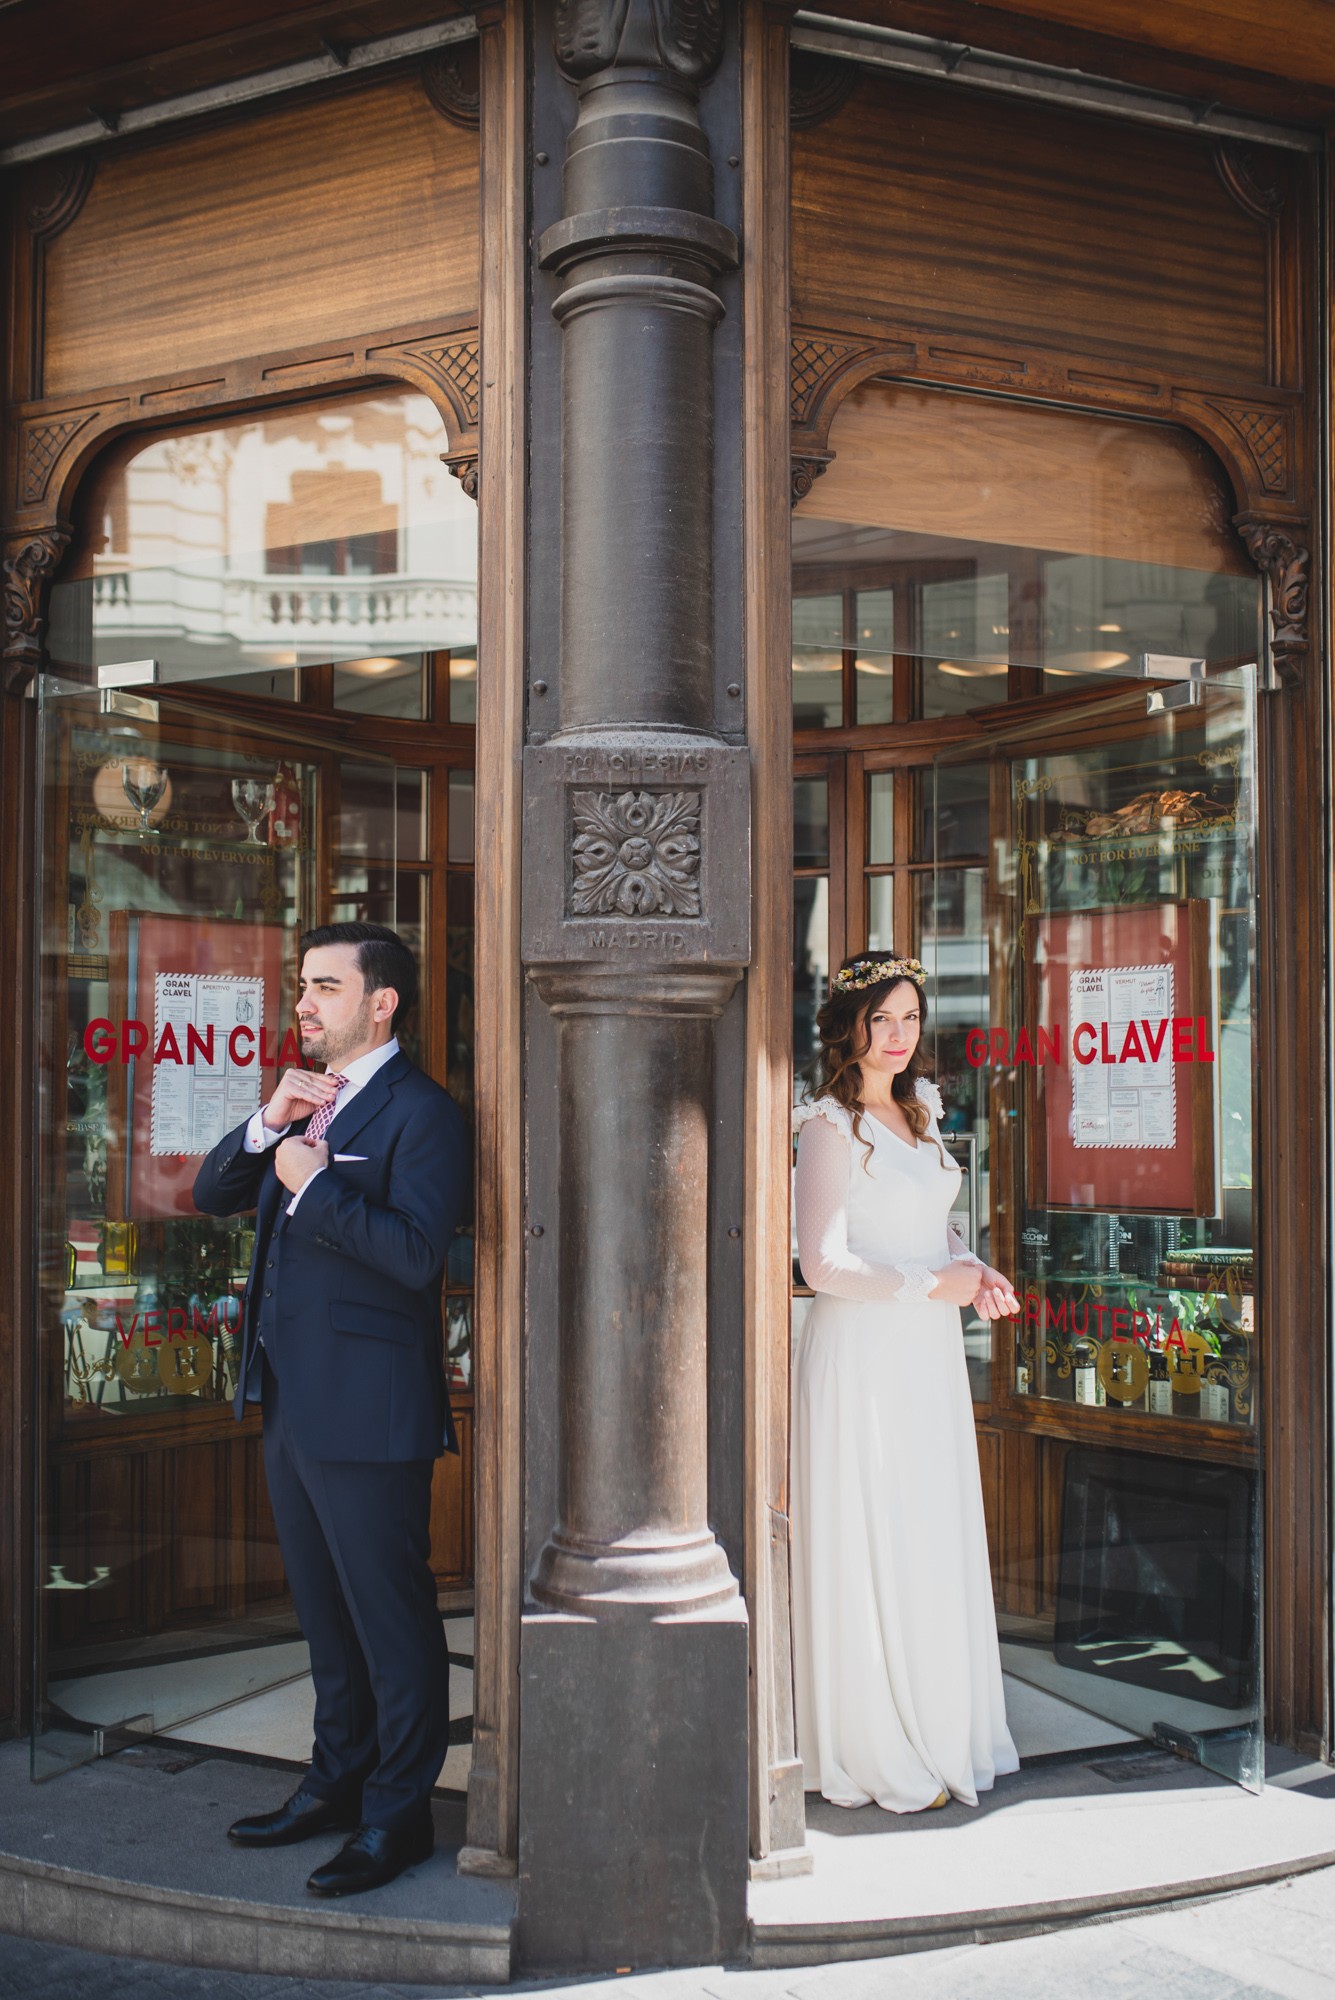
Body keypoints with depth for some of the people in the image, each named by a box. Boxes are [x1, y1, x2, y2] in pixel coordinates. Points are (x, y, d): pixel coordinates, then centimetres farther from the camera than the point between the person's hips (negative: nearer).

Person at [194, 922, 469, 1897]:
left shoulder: (422, 1112, -12)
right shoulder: (307, 1102, 15)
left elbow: (416, 1252, -23)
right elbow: (211, 1195, 13)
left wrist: (312, 1184, -18)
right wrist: (266, 1126, -3)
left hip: (369, 1410, -9)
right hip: (292, 1403, 9)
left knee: (393, 1616, 3)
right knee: (326, 1612, 20)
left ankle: (399, 1815, 15)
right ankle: (338, 1783, 34)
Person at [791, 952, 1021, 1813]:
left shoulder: (919, 1113, 12)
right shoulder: (831, 1126, -12)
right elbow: (825, 1265, -17)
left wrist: (977, 1270, 4)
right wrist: (934, 1284, -13)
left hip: (930, 1353, 8)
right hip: (862, 1354, -8)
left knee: (937, 1543, 13)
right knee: (870, 1548, 1)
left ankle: (937, 1733, 27)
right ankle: (880, 1754, 14)